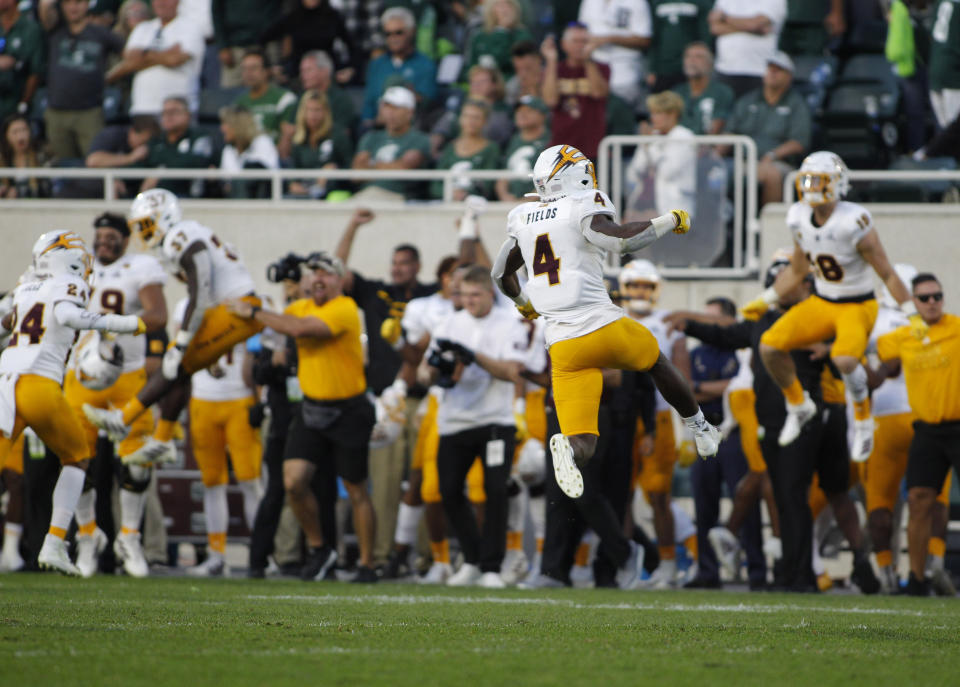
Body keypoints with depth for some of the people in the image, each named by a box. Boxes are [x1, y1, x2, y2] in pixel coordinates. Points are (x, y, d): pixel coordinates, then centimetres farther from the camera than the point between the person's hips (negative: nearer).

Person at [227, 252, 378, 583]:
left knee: (356, 491, 5)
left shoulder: (344, 309, -18)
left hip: (348, 412, -6)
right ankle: (318, 549, 13)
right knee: (293, 481, -8)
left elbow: (300, 329, -29)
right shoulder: (303, 307, 8)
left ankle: (367, 565, 18)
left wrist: (254, 312, -23)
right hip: (312, 407, 6)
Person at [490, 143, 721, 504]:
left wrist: (524, 303, 46)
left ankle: (568, 448, -33)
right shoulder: (582, 209, -6)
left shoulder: (523, 219, 12)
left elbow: (501, 274, 24)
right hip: (603, 327, -3)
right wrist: (669, 221, -7)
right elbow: (621, 240, -24)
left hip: (564, 345, 3)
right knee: (656, 362, 31)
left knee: (581, 443, 2)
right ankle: (700, 430, 44)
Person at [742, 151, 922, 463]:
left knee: (844, 359, -34)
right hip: (821, 304, 6)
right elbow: (797, 271, 14)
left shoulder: (854, 223, -24)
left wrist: (914, 317, -14)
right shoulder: (799, 219, -4)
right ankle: (798, 406, 17)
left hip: (858, 306, -6)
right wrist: (765, 301, 16)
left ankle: (863, 421, -7)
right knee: (770, 346, -8)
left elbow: (887, 274, -16)